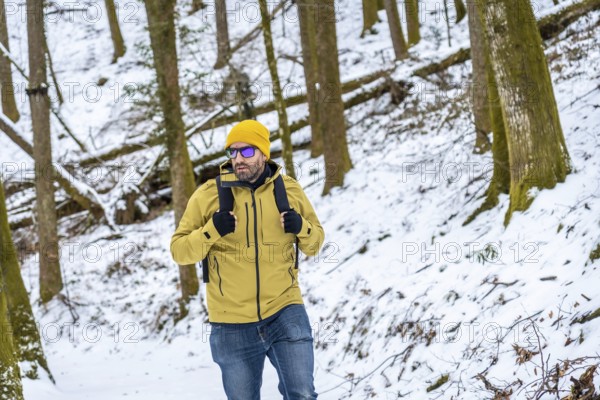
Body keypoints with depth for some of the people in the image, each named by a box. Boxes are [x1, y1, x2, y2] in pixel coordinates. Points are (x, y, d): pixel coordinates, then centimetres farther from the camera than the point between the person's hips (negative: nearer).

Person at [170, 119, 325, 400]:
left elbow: (315, 242, 13)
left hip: (285, 311, 0)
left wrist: (302, 228, -10)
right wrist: (210, 231, -20)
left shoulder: (290, 190, 3)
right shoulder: (208, 195, -4)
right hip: (233, 324, 0)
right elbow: (179, 250, -2)